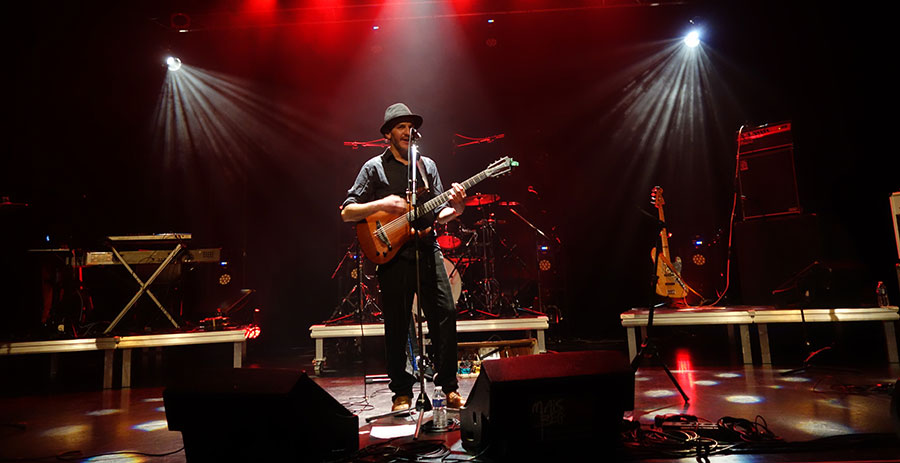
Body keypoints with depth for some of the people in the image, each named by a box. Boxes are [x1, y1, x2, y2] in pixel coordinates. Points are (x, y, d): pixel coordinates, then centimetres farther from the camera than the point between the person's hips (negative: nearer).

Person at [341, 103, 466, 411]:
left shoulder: (427, 166, 15)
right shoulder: (374, 168, 3)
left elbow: (437, 214, 15)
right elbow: (346, 212, -2)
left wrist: (455, 209, -6)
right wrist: (382, 204, -15)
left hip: (428, 250, 3)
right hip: (393, 254, -3)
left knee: (445, 314, -2)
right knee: (397, 325, 2)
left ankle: (448, 385, 13)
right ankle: (402, 391, 18)